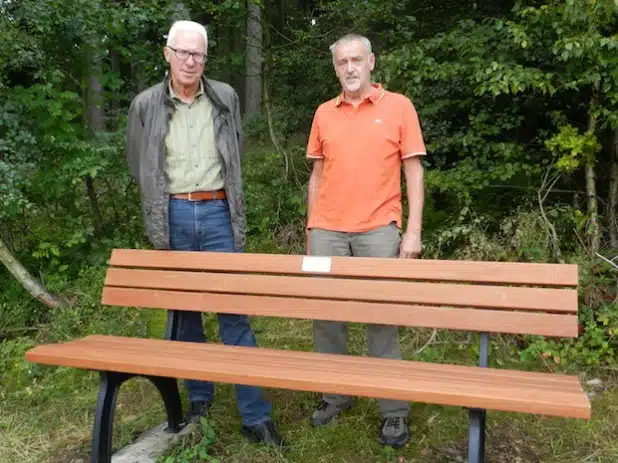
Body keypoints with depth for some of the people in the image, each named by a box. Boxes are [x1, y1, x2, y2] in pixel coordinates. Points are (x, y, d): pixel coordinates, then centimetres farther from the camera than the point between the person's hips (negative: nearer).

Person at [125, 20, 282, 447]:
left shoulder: (225, 98, 5)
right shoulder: (146, 105, 3)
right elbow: (138, 164, 13)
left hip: (217, 214, 0)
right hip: (173, 217, 1)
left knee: (234, 312, -2)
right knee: (185, 310, 10)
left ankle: (255, 415, 5)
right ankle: (199, 396, 27)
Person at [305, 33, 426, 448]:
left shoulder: (398, 106, 3)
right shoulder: (324, 113, 12)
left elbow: (413, 171, 0)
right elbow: (318, 174, 15)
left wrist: (414, 231, -8)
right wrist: (311, 229, 11)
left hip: (378, 231, -3)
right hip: (328, 231, 4)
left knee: (381, 320, 0)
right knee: (325, 315, 7)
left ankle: (395, 411, 12)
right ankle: (336, 396, 23)